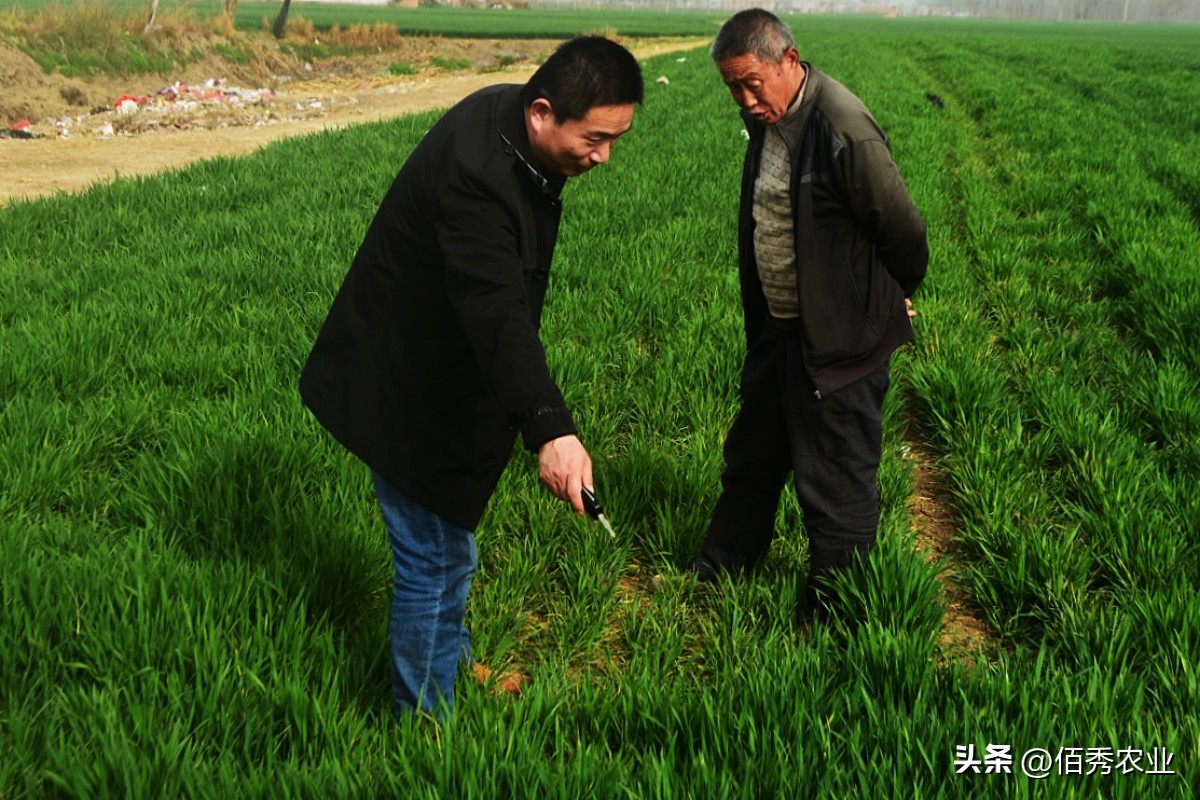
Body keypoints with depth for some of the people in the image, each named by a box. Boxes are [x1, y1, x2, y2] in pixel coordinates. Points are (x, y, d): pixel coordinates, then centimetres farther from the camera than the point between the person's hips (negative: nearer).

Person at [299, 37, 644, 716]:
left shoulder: (517, 128, -3)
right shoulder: (473, 173, -34)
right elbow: (497, 311, -45)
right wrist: (550, 429, -54)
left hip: (445, 373, 10)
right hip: (408, 391, -10)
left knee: (451, 539, 27)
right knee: (436, 557, -1)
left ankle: (450, 649, 50)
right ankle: (424, 717, 18)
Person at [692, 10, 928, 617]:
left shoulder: (843, 130, -25)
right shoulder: (767, 119, 4)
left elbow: (903, 229, -19)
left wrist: (895, 296, -1)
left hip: (837, 338, -9)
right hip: (778, 326, 9)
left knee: (834, 485, 4)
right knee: (751, 458, 24)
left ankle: (837, 610, 21)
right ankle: (717, 571, 43)